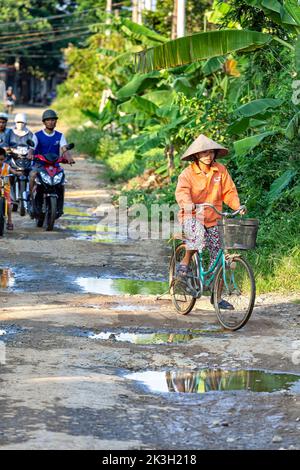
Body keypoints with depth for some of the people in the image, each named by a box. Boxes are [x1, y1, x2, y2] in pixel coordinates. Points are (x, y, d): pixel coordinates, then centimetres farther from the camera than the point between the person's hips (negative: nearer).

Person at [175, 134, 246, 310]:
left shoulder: (220, 170, 0)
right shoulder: (188, 173, -9)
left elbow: (229, 191, 2)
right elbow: (182, 191, -24)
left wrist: (238, 205, -16)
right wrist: (187, 203, -45)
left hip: (213, 219, 4)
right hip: (192, 217, -4)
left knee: (218, 257, 1)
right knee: (198, 233, -39)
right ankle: (185, 262, -13)